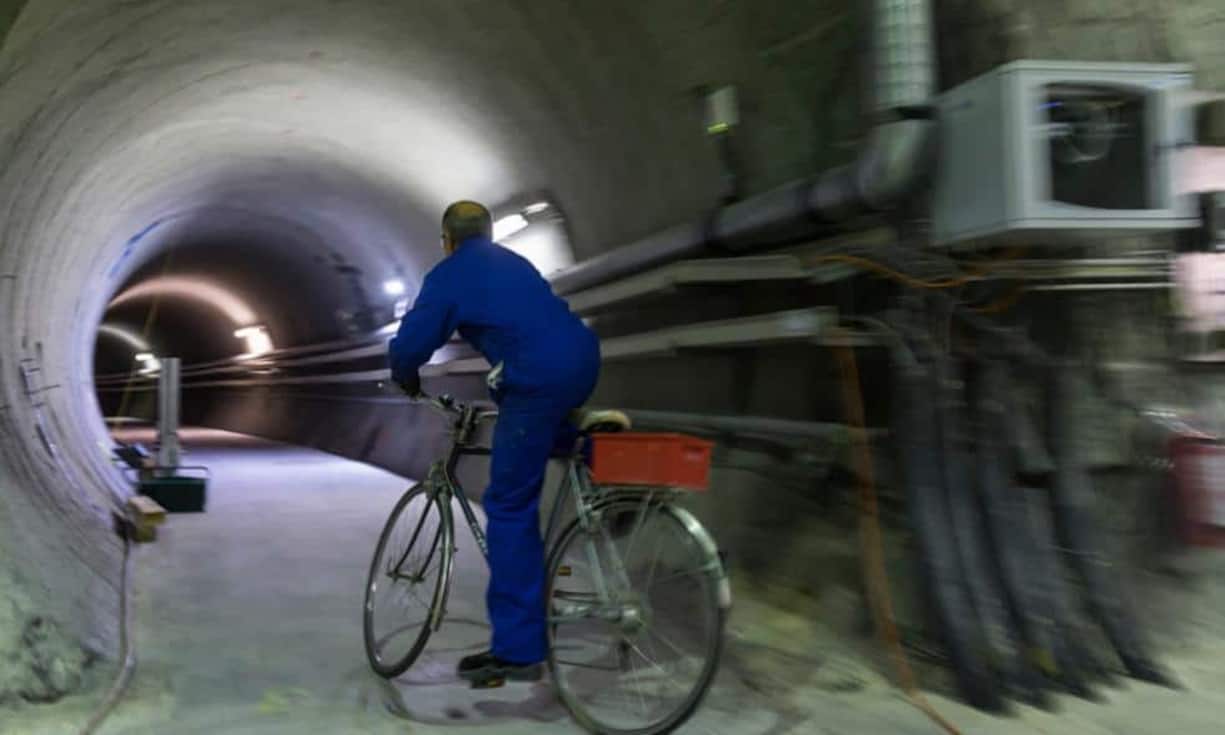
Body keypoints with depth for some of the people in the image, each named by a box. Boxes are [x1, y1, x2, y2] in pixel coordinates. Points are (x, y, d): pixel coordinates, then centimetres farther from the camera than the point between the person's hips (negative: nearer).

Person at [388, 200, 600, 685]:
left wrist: (405, 376, 22)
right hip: (584, 360, 8)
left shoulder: (448, 275, 6)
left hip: (538, 382, -7)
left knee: (510, 510, -1)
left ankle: (518, 649, 0)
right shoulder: (514, 263, 27)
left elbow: (410, 344, -1)